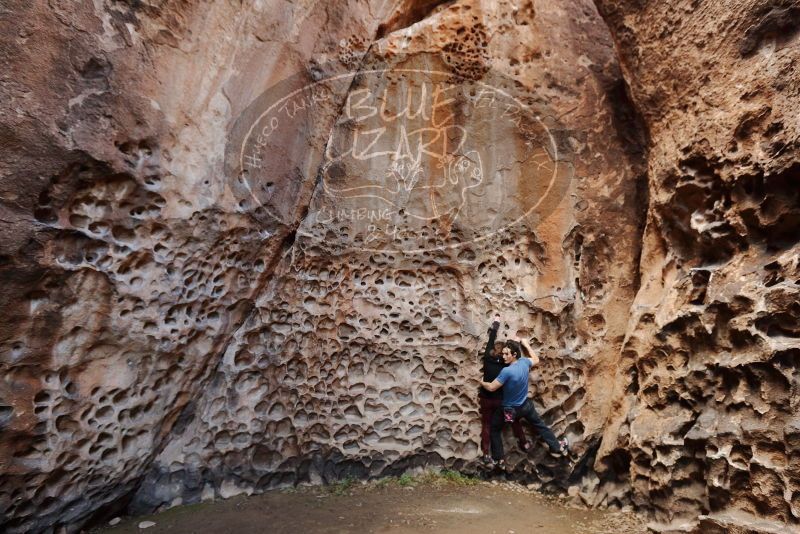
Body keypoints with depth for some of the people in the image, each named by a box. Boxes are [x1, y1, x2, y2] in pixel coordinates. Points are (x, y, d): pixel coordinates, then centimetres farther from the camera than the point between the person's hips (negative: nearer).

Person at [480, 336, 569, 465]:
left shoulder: (507, 371, -34)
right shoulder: (524, 362, -15)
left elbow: (491, 387, -26)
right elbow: (536, 359, 10)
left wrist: (482, 383, -5)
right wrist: (526, 345, 14)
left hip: (510, 410, -5)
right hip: (526, 405, 6)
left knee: (494, 429, 16)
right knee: (540, 425, 26)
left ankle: (497, 458, 22)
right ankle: (557, 448, 40)